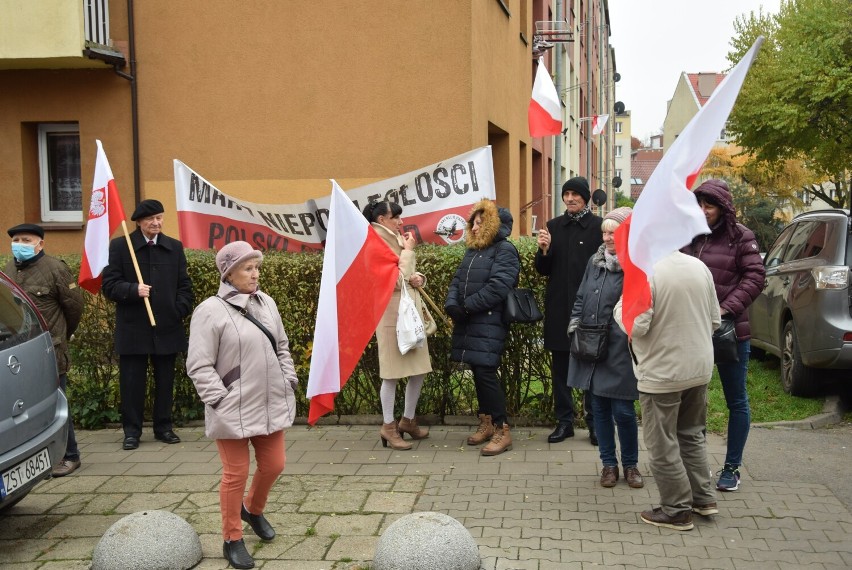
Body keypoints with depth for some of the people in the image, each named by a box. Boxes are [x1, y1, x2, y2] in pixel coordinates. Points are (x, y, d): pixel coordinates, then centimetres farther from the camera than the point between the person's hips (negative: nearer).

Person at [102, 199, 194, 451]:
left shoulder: (174, 247, 10)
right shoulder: (119, 246, 0)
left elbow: (184, 285, 11)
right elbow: (109, 285, -4)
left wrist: (180, 310, -2)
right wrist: (134, 290, -21)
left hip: (167, 327, 3)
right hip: (133, 329, -3)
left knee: (165, 381, 10)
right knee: (132, 381, 3)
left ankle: (163, 427, 22)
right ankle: (132, 430, 14)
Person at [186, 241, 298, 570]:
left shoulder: (266, 303, 7)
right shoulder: (210, 311, -13)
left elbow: (282, 347, 17)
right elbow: (199, 366, -14)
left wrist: (289, 382, 9)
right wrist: (222, 401, -17)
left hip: (271, 404, 6)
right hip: (234, 410, -6)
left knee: (273, 465, 15)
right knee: (236, 474, 2)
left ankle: (253, 510, 43)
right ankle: (232, 540, 19)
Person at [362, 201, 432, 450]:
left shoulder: (397, 241, 15)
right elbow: (396, 280, -19)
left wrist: (419, 278, -1)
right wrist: (408, 251, -12)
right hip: (392, 314, -8)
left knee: (419, 369, 11)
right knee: (392, 373, -2)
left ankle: (408, 420, 25)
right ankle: (389, 426, 10)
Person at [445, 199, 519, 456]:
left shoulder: (505, 250, -7)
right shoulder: (472, 250, 20)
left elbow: (498, 287, -19)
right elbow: (457, 280, 15)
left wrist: (467, 306, -16)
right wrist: (452, 304, -5)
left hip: (489, 323, -8)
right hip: (468, 323, 8)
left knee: (486, 373, -12)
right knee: (478, 373, 11)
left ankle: (502, 430, -5)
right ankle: (487, 423, 22)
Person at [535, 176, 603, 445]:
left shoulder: (598, 226, -4)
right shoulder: (554, 226, 8)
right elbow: (543, 270, 10)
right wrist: (544, 250, -10)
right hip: (558, 308, 4)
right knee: (560, 367, 10)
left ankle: (594, 422, 16)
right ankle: (564, 421, 21)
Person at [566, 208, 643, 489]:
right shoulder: (595, 261, 11)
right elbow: (580, 298, 18)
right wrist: (575, 324, 6)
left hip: (620, 352, -6)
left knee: (622, 410, 1)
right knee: (599, 408, 12)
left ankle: (630, 464, 22)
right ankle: (608, 463, 25)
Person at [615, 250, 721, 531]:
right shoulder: (699, 267, 1)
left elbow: (636, 326, -21)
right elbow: (714, 319, 7)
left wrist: (620, 307, -2)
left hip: (662, 373, -7)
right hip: (699, 368, 7)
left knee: (663, 444, 7)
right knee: (692, 434, 23)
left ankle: (677, 510, 16)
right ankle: (704, 497, 29)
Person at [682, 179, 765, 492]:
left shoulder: (740, 236, -4)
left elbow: (755, 277, -8)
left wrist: (727, 308, -19)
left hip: (731, 330, -3)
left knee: (736, 400, 8)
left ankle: (732, 467, 20)